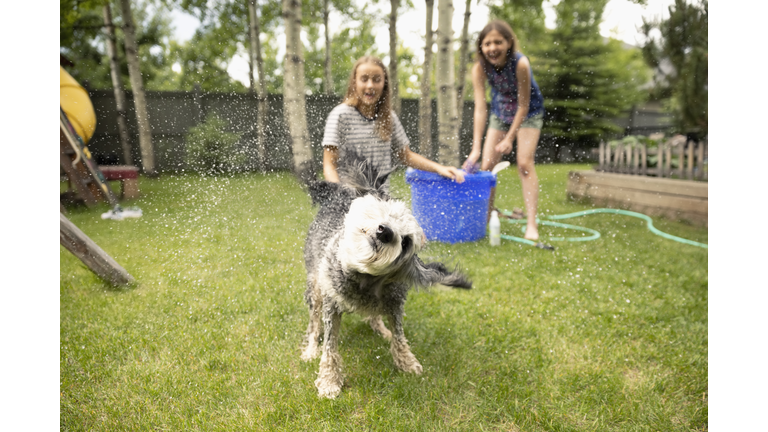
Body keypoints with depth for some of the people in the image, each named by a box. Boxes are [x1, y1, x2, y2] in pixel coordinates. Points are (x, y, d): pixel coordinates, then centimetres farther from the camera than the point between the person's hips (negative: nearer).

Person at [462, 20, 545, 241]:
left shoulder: (520, 64, -32)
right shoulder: (479, 67, -24)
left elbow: (523, 106, -24)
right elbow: (480, 107, -28)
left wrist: (509, 139, -23)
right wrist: (476, 148, -35)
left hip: (528, 113, -4)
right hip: (500, 113, 4)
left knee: (524, 163, -15)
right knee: (486, 164, -2)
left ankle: (531, 224, -13)